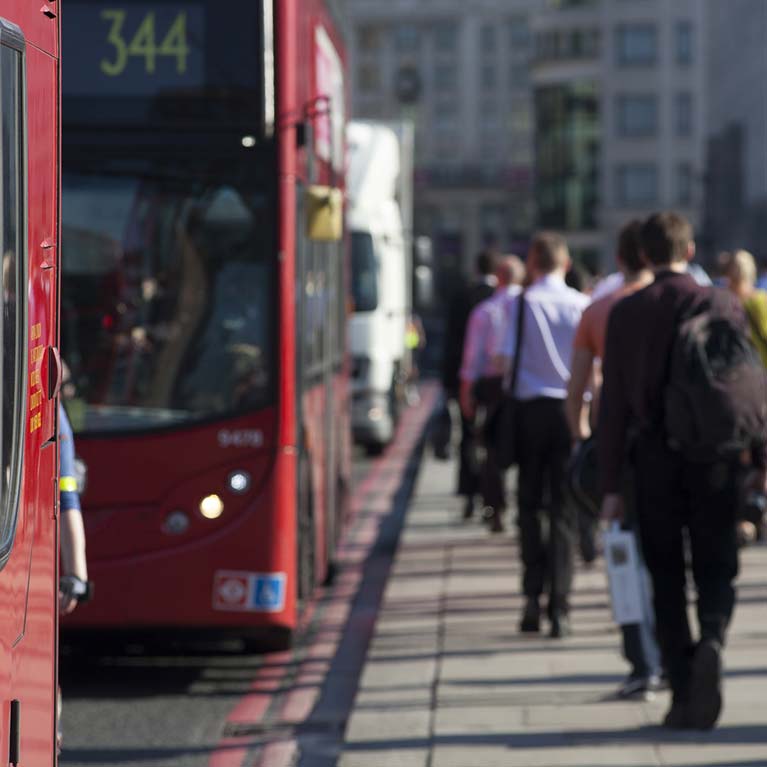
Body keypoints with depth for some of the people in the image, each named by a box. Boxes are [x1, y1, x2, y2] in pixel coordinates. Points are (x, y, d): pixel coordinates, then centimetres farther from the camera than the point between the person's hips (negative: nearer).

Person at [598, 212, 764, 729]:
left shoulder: (626, 313, 1)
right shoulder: (723, 305, 0)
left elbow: (614, 401, 0)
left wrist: (611, 484, 2)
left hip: (654, 458, 0)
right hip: (714, 455, 0)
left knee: (666, 577, 9)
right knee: (715, 570, 9)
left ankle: (684, 696, 5)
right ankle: (711, 642, -22)